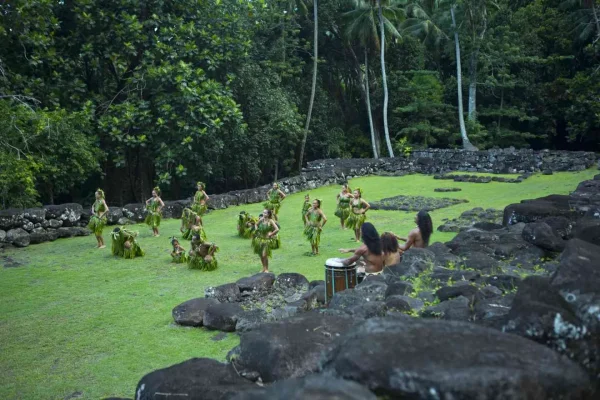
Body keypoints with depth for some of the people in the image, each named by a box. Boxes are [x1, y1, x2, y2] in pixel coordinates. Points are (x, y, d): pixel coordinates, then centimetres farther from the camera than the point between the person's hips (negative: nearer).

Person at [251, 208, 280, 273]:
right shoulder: (261, 220, -1)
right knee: (261, 255, 11)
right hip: (260, 239, 6)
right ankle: (264, 268, 29)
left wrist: (270, 235, -14)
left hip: (267, 240, -6)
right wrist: (257, 231, 8)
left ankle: (266, 269, 9)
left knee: (264, 255, -10)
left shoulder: (270, 221, -15)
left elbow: (277, 229, -20)